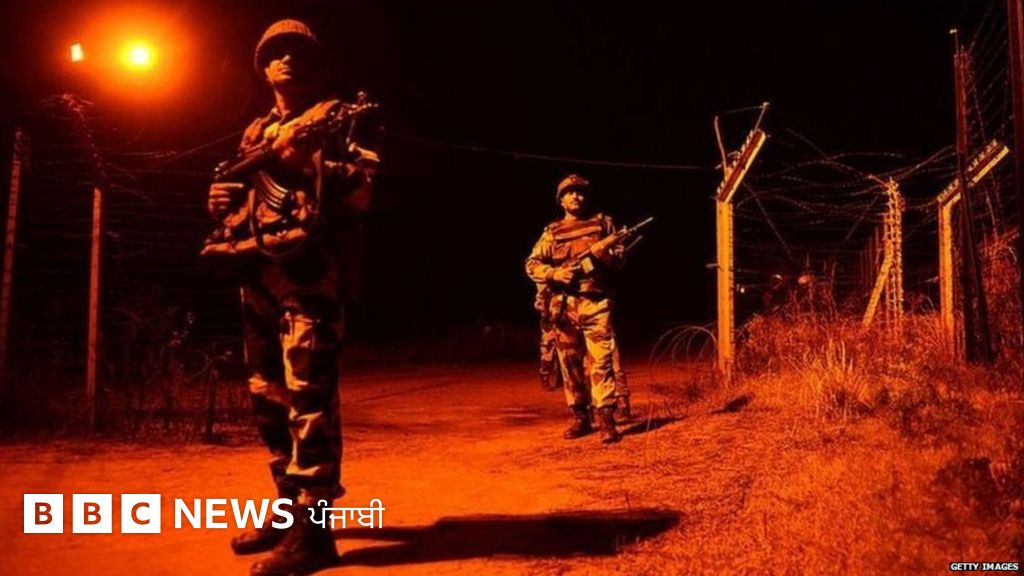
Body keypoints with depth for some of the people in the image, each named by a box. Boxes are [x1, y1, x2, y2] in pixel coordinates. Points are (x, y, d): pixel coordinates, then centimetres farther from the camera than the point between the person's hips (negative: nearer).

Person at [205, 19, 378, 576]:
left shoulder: (333, 117, 5)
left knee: (308, 394, -11)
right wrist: (225, 200, 6)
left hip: (310, 272, -7)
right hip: (258, 274, 8)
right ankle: (290, 506, 25)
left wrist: (309, 161, -21)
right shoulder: (255, 132, 23)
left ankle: (311, 529, -7)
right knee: (268, 395, 12)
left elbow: (367, 185, -8)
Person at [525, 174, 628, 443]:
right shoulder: (552, 232, 13)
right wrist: (555, 274, -9)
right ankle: (580, 418, 17)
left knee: (601, 361, -10)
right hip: (564, 305, 2)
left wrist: (605, 254, -13)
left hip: (595, 303, -2)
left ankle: (606, 419, -8)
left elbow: (621, 258, 9)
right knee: (570, 364, 7)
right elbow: (532, 265, 10)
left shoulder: (603, 222, 11)